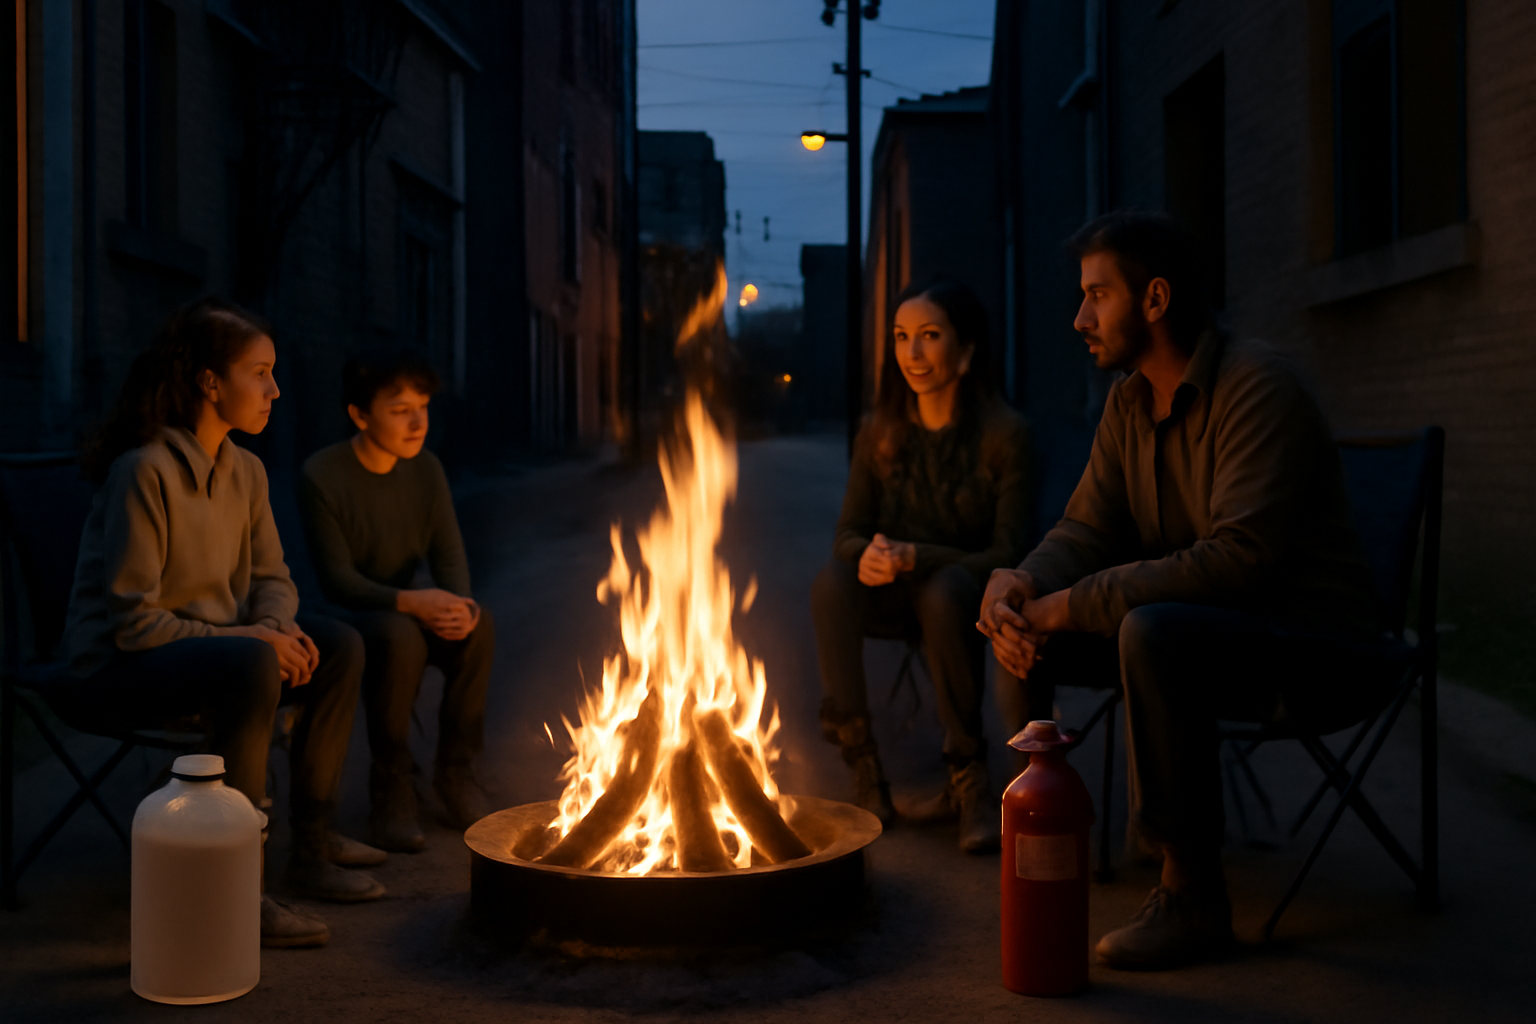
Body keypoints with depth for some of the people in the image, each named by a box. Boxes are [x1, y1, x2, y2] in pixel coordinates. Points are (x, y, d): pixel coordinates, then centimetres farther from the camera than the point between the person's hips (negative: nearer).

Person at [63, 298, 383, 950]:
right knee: (249, 666, -35)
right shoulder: (144, 471, -21)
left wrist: (274, 627, -11)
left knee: (339, 646, -5)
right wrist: (244, 639, -25)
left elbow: (271, 578, 12)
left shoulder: (245, 471, 5)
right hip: (116, 669, -9)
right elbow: (131, 621, -22)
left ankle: (312, 846, 5)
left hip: (209, 645, 9)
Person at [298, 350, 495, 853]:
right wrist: (410, 602, -36)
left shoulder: (425, 469, 1)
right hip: (347, 619, -5)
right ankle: (390, 785, -19)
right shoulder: (322, 477, -17)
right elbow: (337, 580, -20)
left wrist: (458, 604, -25)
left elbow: (449, 555, -1)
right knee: (399, 637, -37)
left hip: (407, 610, 5)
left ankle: (455, 770, -9)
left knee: (478, 623, -24)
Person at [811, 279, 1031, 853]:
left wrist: (916, 558, -28)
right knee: (832, 584, -28)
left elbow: (1007, 553, -15)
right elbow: (848, 531, 3)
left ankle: (970, 781, -24)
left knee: (946, 591, -38)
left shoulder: (1005, 433, -12)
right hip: (897, 595, 4)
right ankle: (865, 775, -23)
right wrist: (867, 553, -23)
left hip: (971, 591, -3)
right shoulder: (880, 432, 1)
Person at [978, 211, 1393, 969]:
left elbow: (1240, 559, -31)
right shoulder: (1129, 402, 6)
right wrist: (1021, 584, -17)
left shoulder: (1258, 389, -21)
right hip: (1204, 630, 8)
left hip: (1316, 650, -8)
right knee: (1019, 619, -4)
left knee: (1154, 633, -37)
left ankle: (1193, 896, -22)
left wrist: (1074, 605, -28)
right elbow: (1085, 531, 6)